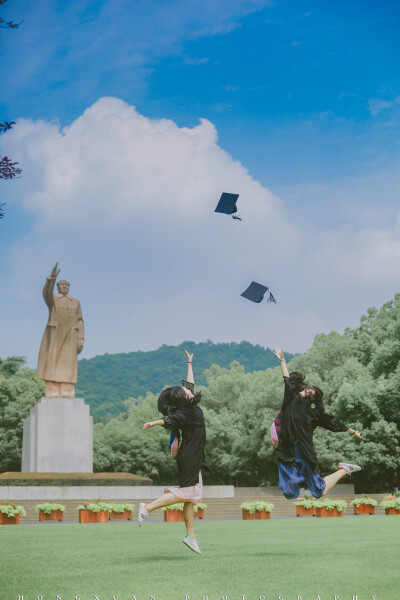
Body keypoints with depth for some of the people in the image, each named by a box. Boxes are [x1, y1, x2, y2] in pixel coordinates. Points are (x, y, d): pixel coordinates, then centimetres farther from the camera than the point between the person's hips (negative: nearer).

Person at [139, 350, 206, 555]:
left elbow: (190, 382, 22)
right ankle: (148, 507, -14)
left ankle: (191, 536, 9)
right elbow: (170, 418, -33)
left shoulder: (190, 406, 9)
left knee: (191, 496, 7)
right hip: (189, 458, -9)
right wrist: (155, 422, -49)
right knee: (186, 493, -12)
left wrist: (189, 364, 31)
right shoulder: (184, 413, -15)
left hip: (193, 458, 9)